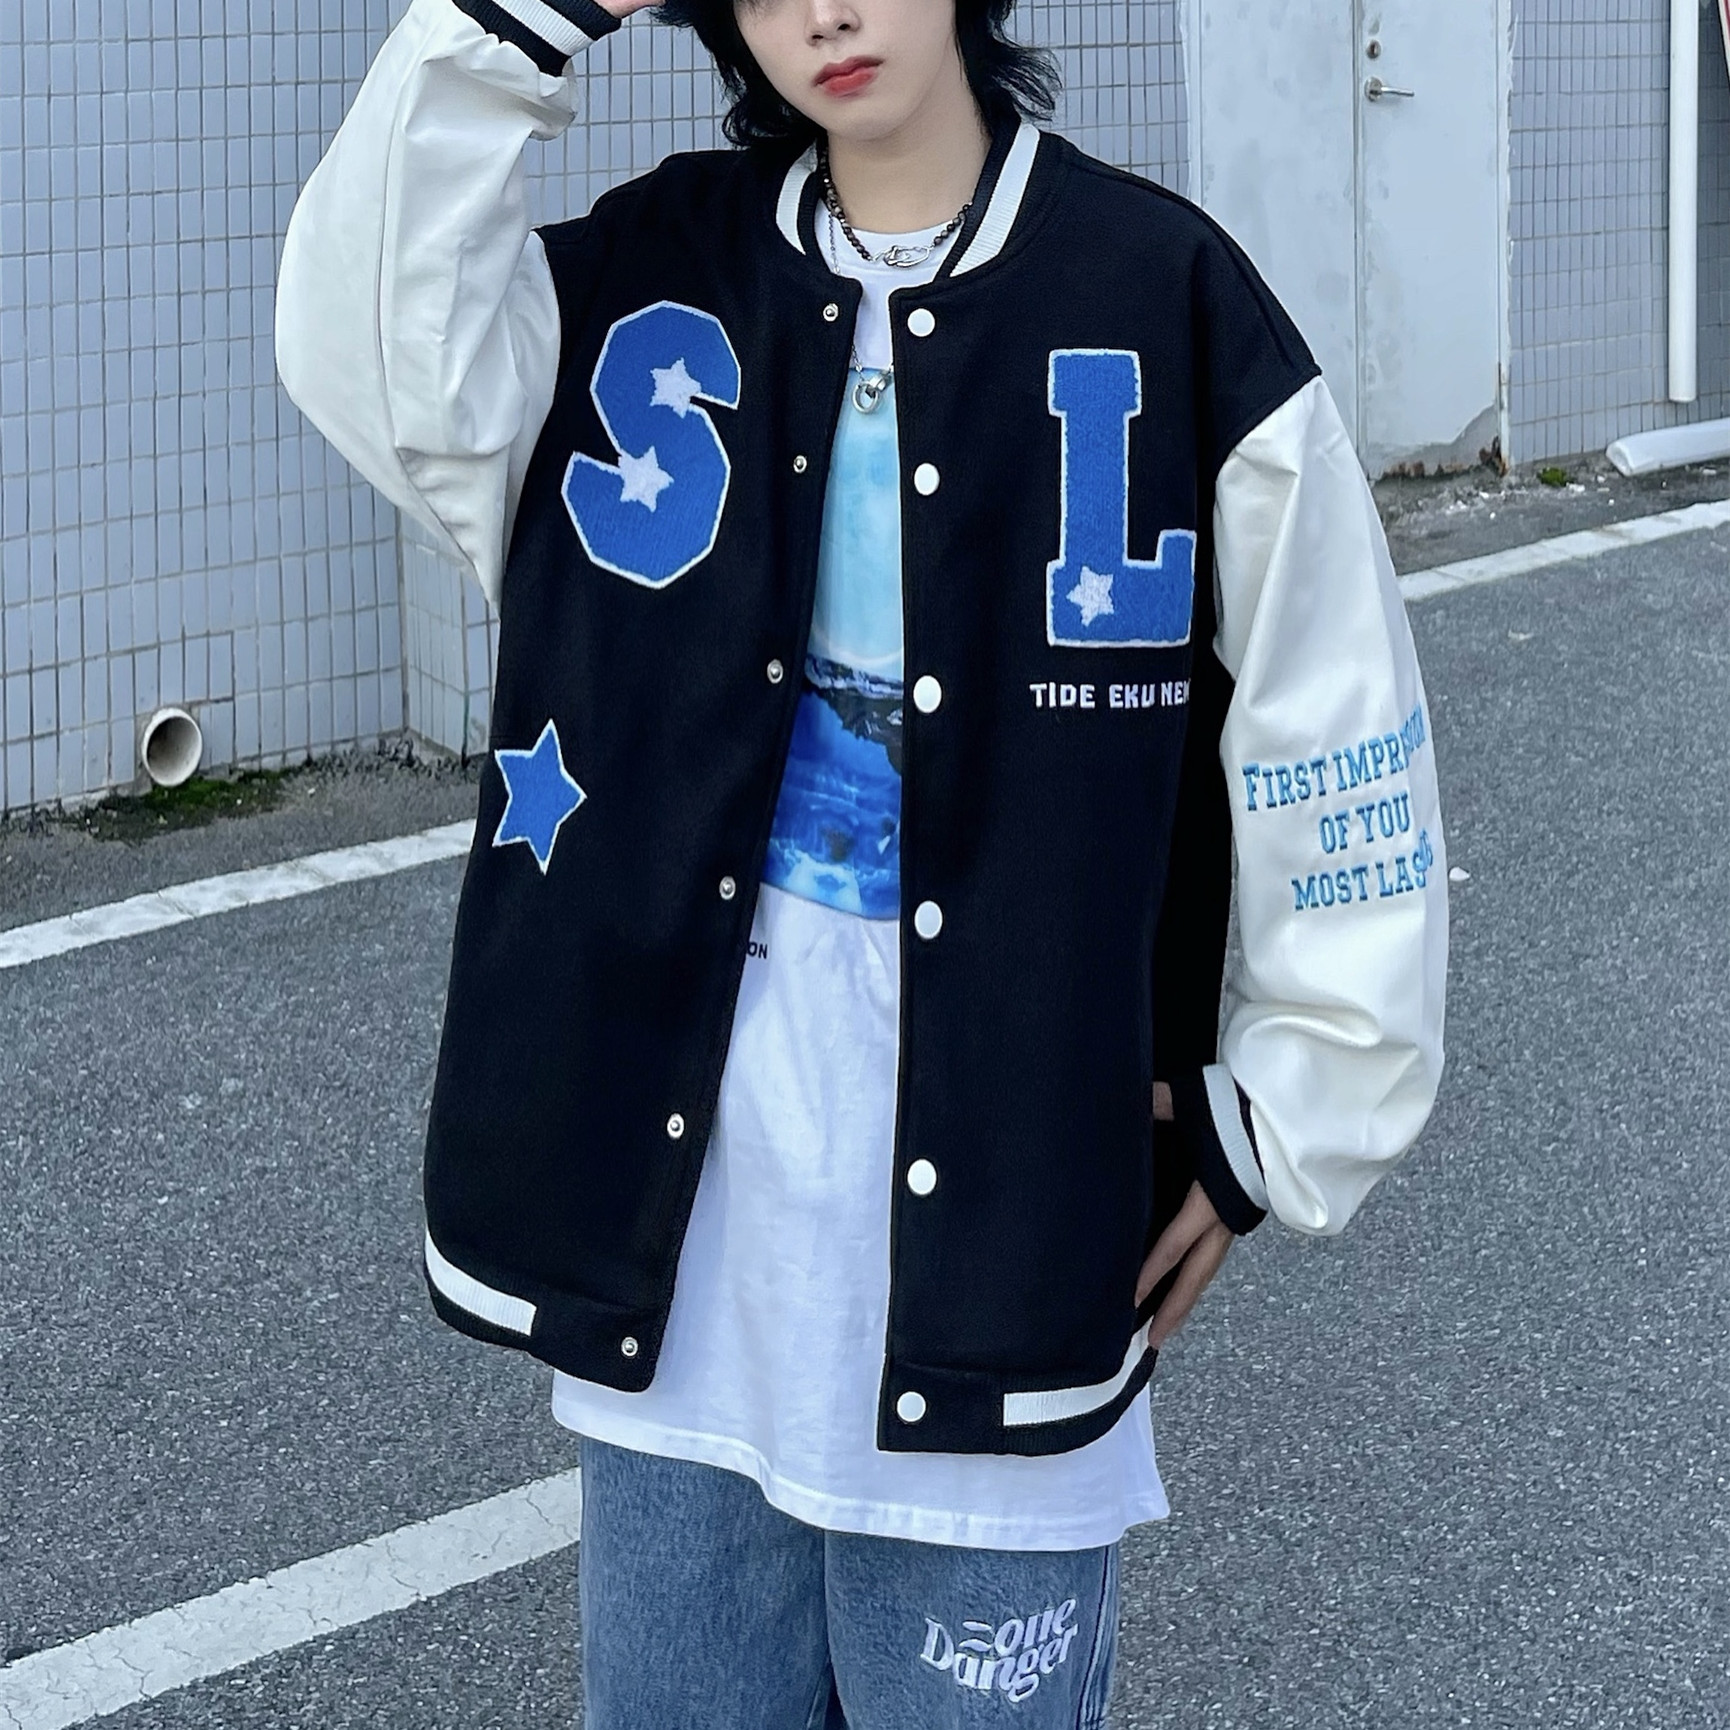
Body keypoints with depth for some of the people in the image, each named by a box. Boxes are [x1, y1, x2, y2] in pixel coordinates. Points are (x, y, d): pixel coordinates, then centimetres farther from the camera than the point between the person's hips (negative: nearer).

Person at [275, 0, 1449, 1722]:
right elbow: (377, 352, -12)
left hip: (998, 1229, -3)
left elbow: (1338, 744, 0)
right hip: (678, 1224, 3)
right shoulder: (656, 277, 6)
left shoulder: (1166, 303, -5)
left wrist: (1276, 1130, 2)